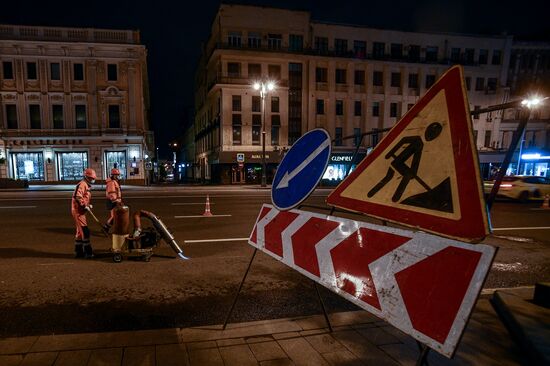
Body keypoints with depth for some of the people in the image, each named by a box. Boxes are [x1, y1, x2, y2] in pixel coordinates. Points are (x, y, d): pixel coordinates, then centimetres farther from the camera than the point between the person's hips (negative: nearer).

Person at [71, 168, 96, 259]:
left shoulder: (87, 186, 18)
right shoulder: (82, 184, -14)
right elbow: (78, 196, -26)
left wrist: (88, 205, 11)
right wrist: (84, 205, -26)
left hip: (81, 211, 11)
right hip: (78, 211, -11)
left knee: (80, 232, 16)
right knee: (85, 231, -9)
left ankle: (78, 252, 26)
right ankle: (88, 253, -6)